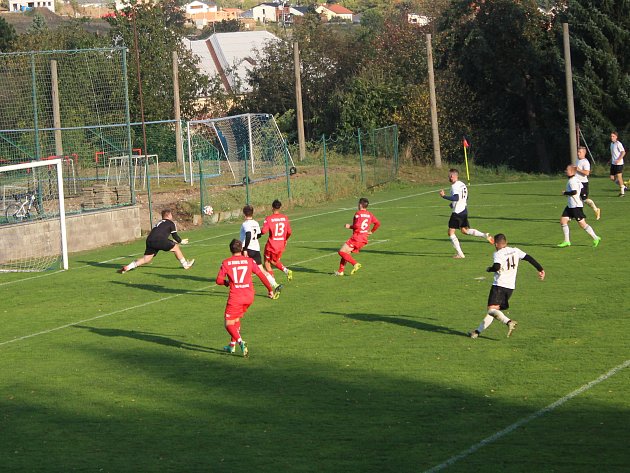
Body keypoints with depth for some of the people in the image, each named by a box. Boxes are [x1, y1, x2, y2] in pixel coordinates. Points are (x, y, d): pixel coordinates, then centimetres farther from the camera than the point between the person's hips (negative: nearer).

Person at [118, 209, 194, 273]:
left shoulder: (159, 223, 34)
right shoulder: (171, 223, 13)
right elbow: (175, 236, 11)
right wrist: (181, 241, 32)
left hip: (149, 240, 6)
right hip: (159, 240, -6)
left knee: (146, 259, 7)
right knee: (176, 247, 12)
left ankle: (128, 267, -7)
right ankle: (185, 264, 21)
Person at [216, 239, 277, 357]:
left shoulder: (226, 263, -2)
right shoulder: (249, 261, 4)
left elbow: (219, 280, -3)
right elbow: (261, 275, 4)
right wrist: (270, 290, 12)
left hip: (235, 297, -4)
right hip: (249, 296, 4)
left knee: (229, 324, 5)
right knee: (236, 319, 25)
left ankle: (240, 342, -20)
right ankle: (232, 345, 29)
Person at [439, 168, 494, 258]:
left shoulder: (455, 186, -16)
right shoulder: (462, 185, 14)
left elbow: (456, 198, -29)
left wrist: (444, 196, -23)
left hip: (457, 212, -9)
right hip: (464, 210, 9)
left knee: (451, 232, -2)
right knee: (465, 230, 22)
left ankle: (460, 254, -4)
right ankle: (485, 235, 10)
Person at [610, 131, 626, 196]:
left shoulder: (618, 144, -12)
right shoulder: (612, 144, 13)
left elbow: (623, 152, -18)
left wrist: (618, 160, -23)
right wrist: (611, 159, 18)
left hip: (619, 163, -8)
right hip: (613, 163, 8)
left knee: (619, 176, -7)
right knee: (612, 178, 6)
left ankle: (622, 192, 3)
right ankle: (623, 186, 23)